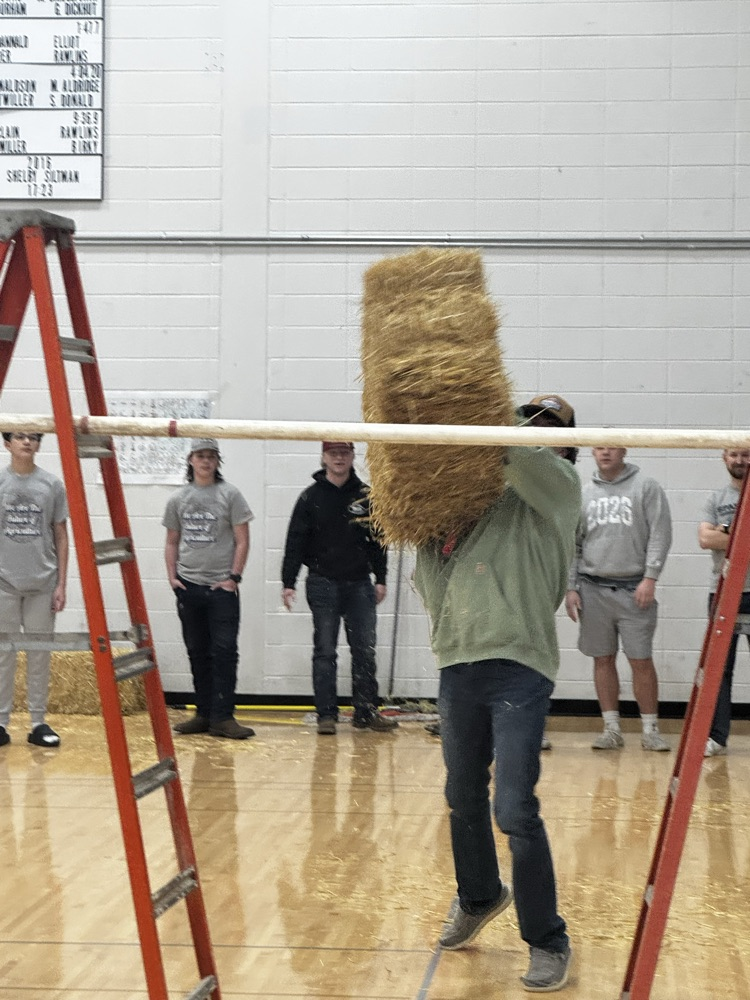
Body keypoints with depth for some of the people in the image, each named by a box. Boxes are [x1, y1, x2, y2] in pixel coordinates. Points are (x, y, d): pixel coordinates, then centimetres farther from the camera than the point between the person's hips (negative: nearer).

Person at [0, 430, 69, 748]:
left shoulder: (52, 484, 4)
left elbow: (61, 536, 7)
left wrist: (61, 584, 3)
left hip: (42, 583, 1)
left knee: (39, 654, 5)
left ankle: (39, 722, 12)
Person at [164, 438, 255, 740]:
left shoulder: (230, 495, 0)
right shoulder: (178, 499, 10)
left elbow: (242, 540, -2)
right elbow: (172, 543, 16)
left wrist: (234, 577, -9)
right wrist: (172, 576, 4)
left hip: (221, 587, -4)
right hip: (188, 586, 4)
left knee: (224, 651, -8)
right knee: (197, 652, 10)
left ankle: (222, 717, -5)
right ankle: (204, 713, 19)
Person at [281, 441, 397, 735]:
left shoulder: (366, 495, 6)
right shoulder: (311, 497, 0)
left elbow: (377, 539, 11)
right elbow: (295, 542, -1)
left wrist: (380, 579, 7)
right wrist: (288, 582, -7)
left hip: (359, 583, 2)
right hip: (322, 584, -2)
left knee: (365, 650, 3)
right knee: (324, 651, 1)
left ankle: (366, 711, 12)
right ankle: (326, 714, 6)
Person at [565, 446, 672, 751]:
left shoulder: (646, 487, 2)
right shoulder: (583, 494, 11)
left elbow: (660, 534, -4)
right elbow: (572, 544, 13)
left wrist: (650, 578, -12)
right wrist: (571, 587, 6)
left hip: (634, 589, -3)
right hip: (593, 589, 3)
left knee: (641, 661, -2)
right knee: (603, 659, 6)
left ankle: (650, 730, 6)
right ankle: (612, 729, 13)